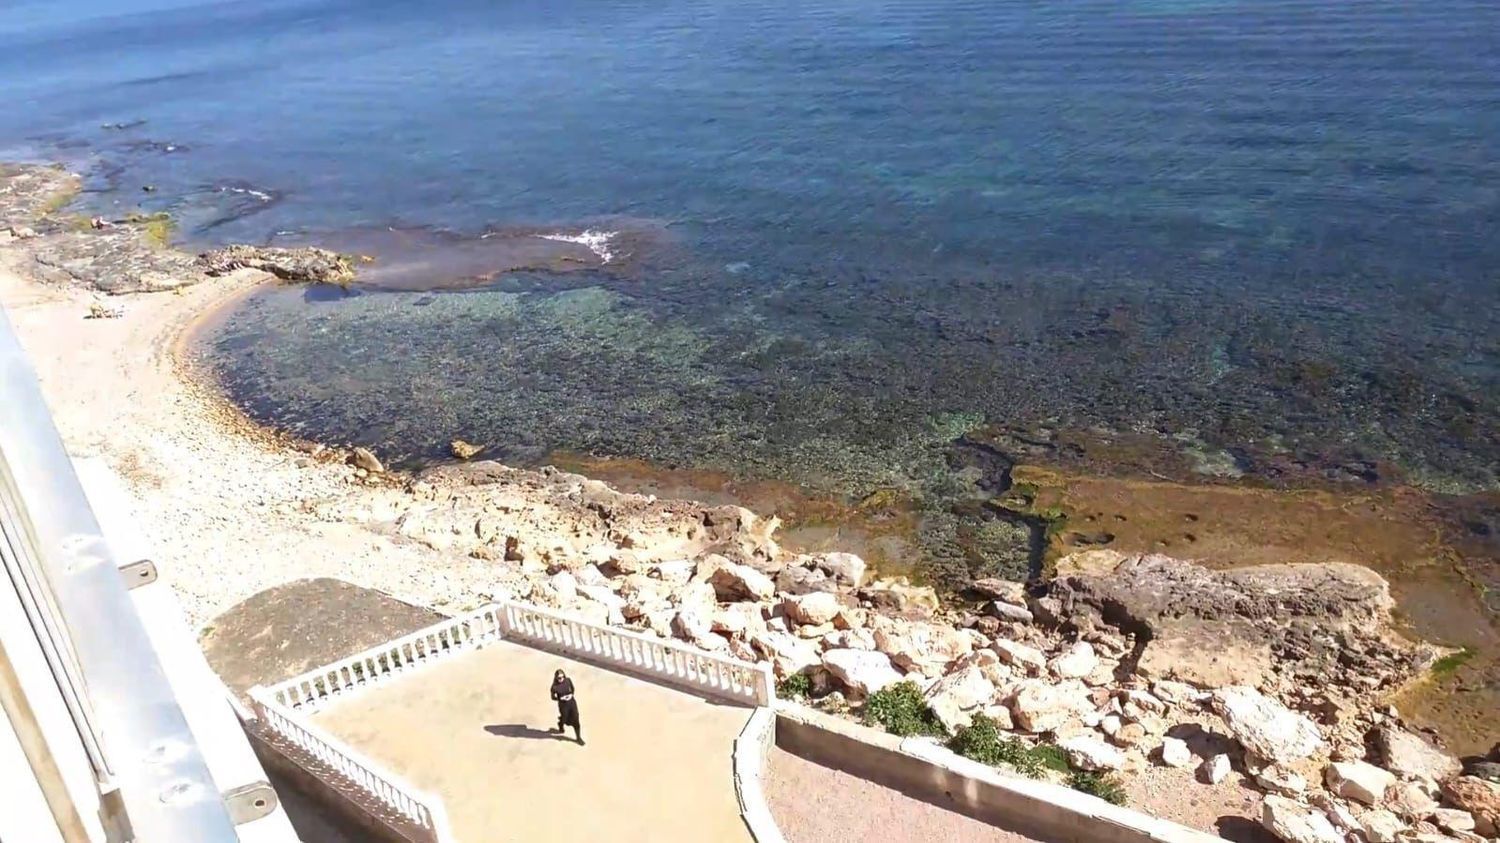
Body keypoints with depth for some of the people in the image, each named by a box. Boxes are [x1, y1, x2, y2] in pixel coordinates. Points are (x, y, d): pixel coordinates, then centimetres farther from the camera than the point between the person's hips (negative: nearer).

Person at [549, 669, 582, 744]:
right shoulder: (554, 686, -20)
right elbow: (553, 697, -8)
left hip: (572, 702, 2)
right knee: (563, 718, 19)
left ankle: (578, 737, 21)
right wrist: (561, 698, -22)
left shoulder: (568, 680, -12)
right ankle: (561, 729, 56)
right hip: (563, 704, -2)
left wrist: (571, 695, -12)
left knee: (575, 720, 4)